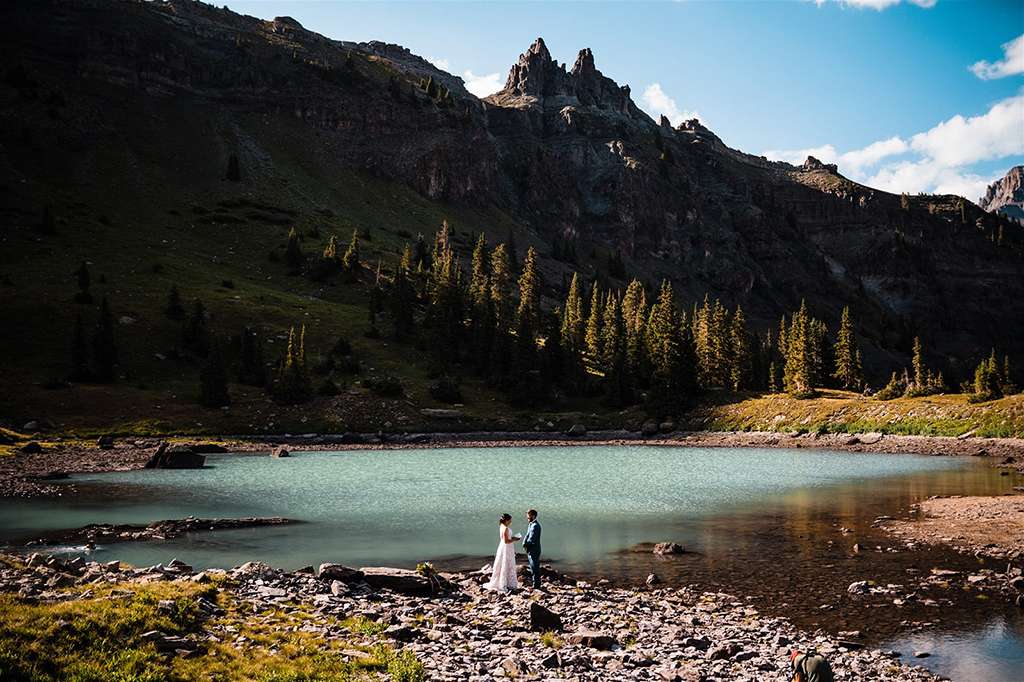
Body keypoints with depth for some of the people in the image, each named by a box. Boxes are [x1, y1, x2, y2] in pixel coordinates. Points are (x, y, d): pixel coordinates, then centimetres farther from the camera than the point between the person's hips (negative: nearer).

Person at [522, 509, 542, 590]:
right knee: (532, 568, 17)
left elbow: (531, 539, -24)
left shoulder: (535, 526, -20)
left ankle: (536, 586, 4)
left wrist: (525, 544, -8)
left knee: (535, 568, -2)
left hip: (534, 551, -10)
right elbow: (527, 536, 13)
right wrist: (524, 543, -6)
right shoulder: (531, 525, 12)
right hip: (531, 550, 10)